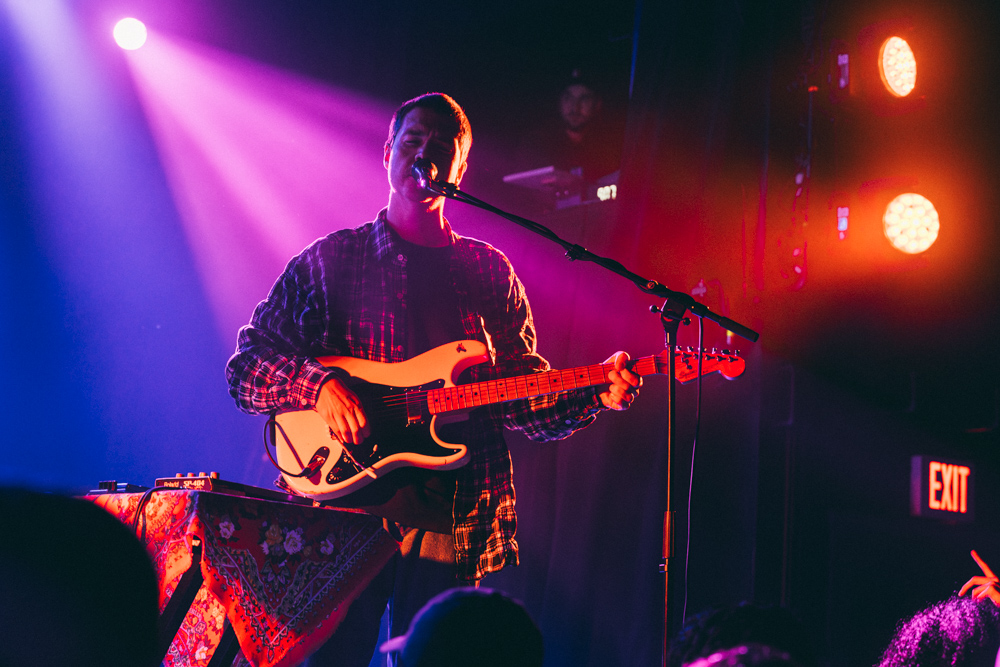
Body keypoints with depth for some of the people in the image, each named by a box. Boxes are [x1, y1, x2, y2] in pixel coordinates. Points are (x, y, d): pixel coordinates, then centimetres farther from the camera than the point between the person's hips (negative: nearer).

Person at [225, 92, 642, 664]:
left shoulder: (490, 272, 14)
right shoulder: (329, 260, 7)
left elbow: (529, 407, 13)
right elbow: (246, 369, 2)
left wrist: (599, 395, -5)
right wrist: (318, 385, -16)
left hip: (452, 522, 2)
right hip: (341, 515, -2)